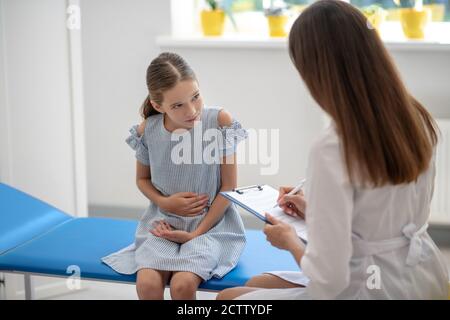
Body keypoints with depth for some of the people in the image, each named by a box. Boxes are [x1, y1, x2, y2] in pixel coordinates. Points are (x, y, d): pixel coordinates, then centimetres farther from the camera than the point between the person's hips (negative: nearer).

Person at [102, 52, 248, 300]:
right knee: (147, 283, -24)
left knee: (183, 284, -28)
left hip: (210, 223, -2)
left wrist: (196, 233, -11)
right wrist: (164, 202, -8)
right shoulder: (147, 131, -7)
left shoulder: (219, 121, -13)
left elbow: (229, 187, -8)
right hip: (164, 221, 2)